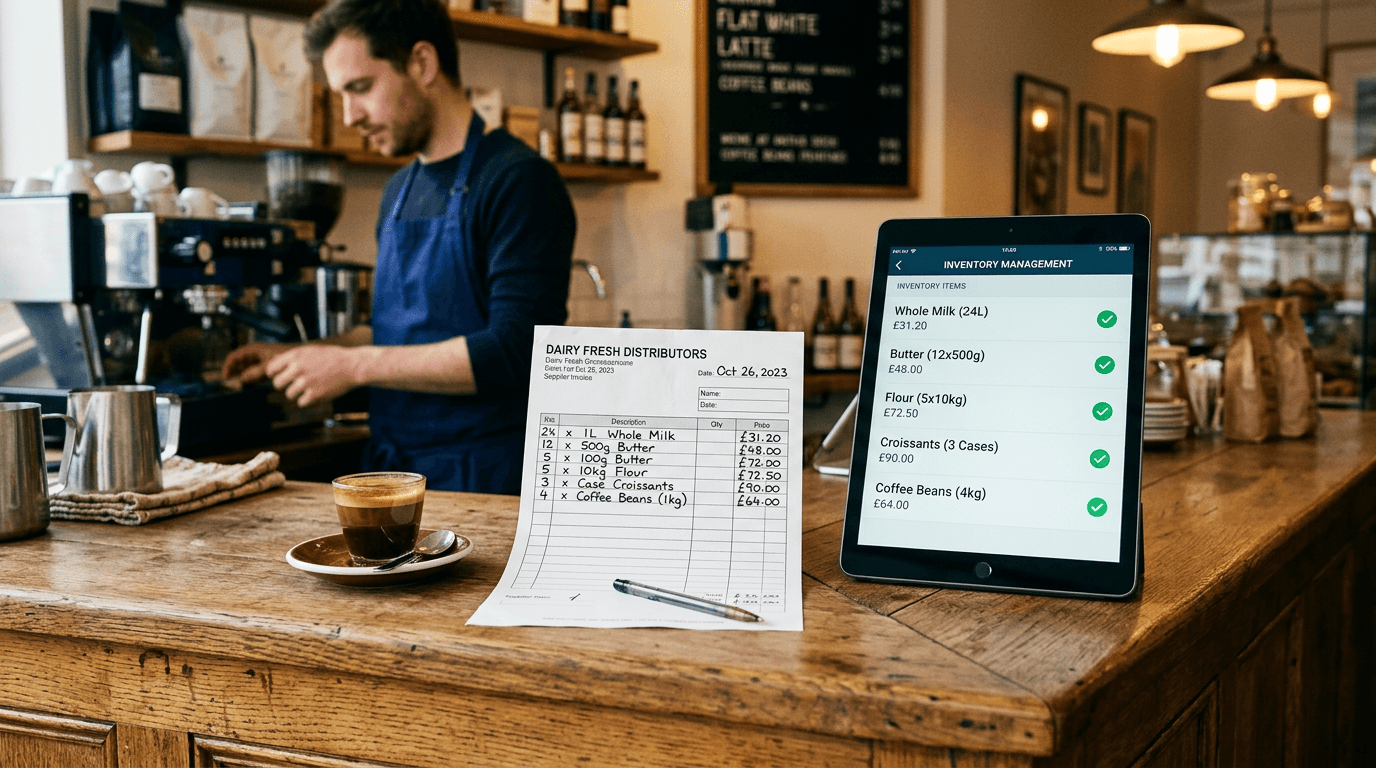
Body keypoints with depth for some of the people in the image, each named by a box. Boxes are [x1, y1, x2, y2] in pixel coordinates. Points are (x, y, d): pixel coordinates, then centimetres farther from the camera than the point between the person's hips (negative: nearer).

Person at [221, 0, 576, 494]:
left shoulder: (518, 181, -13)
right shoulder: (399, 192, 14)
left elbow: (513, 351, -21)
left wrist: (355, 366, -17)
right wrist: (300, 356, 11)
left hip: (482, 481, -7)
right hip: (388, 471, 7)